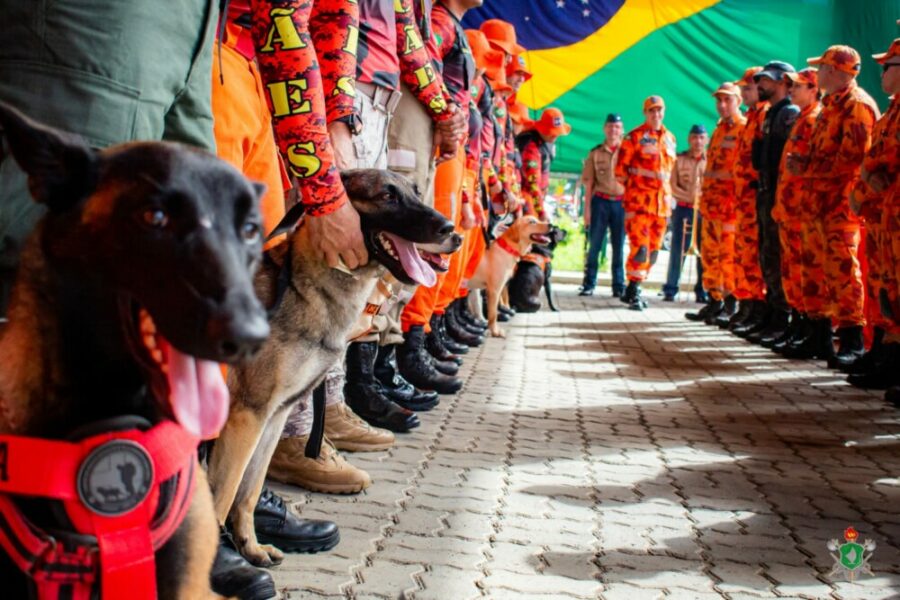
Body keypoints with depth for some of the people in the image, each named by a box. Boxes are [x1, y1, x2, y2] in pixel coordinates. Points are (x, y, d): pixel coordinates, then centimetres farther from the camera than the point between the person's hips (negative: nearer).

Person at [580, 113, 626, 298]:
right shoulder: (595, 153, 7)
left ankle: (619, 286, 10)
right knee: (595, 245, 0)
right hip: (600, 201, 0)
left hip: (621, 202, 0)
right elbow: (588, 183, 6)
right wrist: (587, 209, 0)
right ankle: (588, 285, 5)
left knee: (619, 247, 5)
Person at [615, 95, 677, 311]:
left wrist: (667, 193, 16)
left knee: (653, 249, 9)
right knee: (640, 247, -13)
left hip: (662, 201, 6)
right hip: (639, 201, -6)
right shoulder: (634, 137, -1)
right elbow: (621, 169, -1)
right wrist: (632, 188, -1)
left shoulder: (670, 138, 16)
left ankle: (633, 289, 20)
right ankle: (633, 292, -7)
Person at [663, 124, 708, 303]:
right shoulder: (680, 159, 8)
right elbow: (673, 186, 3)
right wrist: (689, 196, -12)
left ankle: (701, 290, 7)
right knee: (677, 249, -1)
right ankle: (670, 290, 4)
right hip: (683, 208, 0)